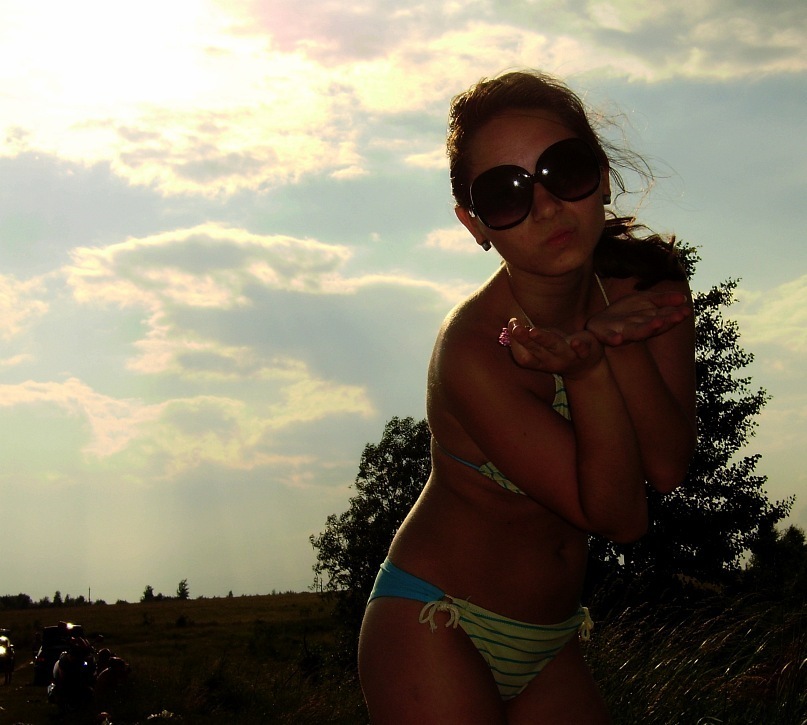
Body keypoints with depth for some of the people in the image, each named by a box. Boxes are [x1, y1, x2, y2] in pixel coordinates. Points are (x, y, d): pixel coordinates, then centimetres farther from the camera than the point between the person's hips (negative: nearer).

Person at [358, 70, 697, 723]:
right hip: (437, 630, -6)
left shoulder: (648, 288, -5)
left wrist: (616, 337, -27)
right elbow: (620, 516, -21)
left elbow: (667, 466, -14)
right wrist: (589, 370, -35)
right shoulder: (474, 350, -25)